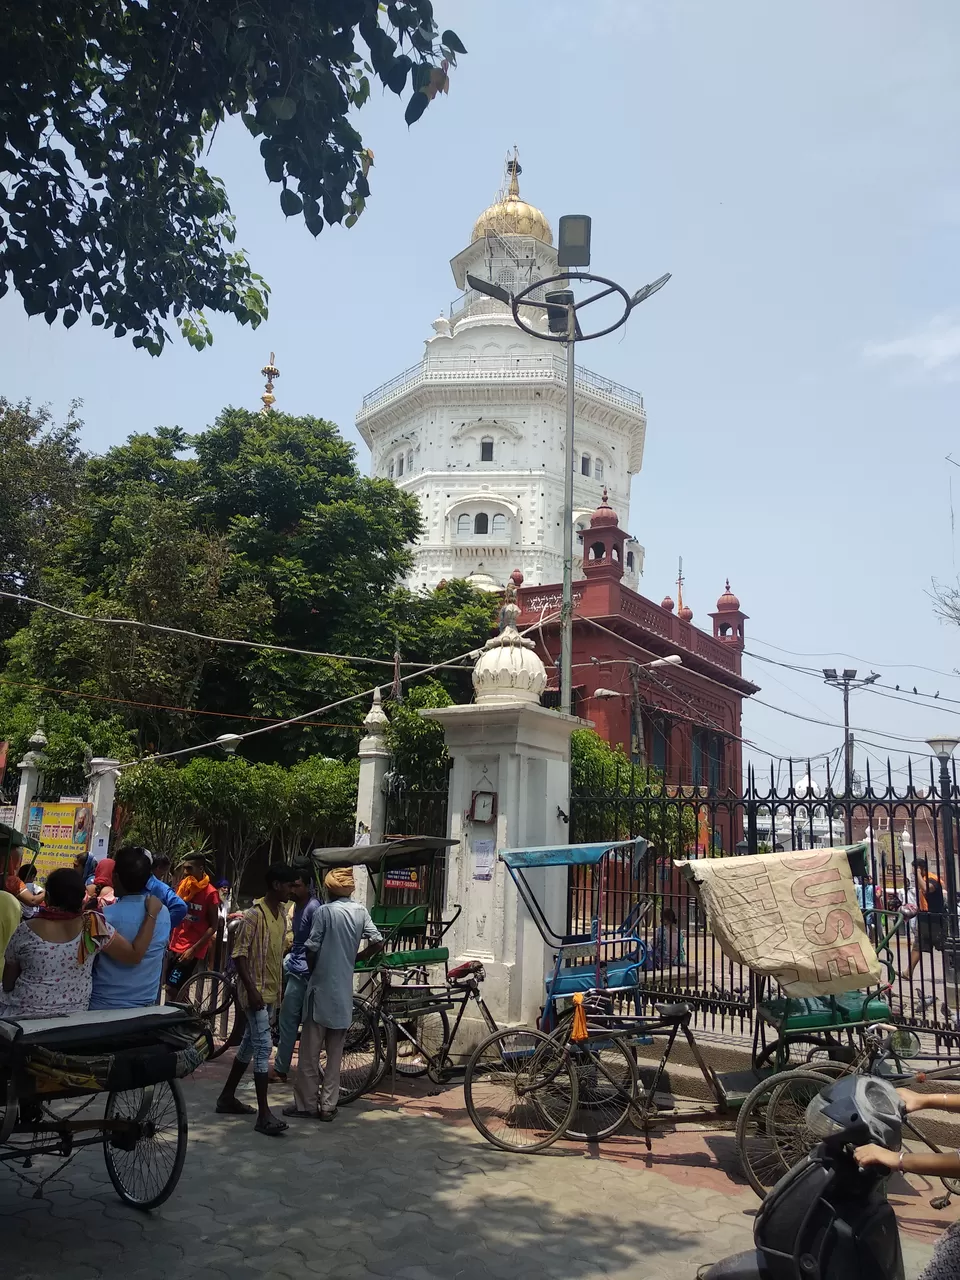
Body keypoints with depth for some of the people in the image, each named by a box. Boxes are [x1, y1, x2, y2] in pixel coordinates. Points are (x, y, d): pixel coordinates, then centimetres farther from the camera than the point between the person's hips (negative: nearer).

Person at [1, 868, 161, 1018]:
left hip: (25, 1017, -1)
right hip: (74, 1017, 2)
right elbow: (135, 955, -10)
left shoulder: (27, 930, -11)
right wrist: (152, 913, -4)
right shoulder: (94, 926, -13)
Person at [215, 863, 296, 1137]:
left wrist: (279, 987, 17)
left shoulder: (282, 914, 8)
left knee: (249, 1044, 17)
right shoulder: (254, 915, -17)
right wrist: (251, 989, -23)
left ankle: (227, 1097, 30)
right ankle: (264, 1114, -8)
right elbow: (239, 954, -19)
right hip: (255, 991, -8)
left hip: (271, 991, 9)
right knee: (263, 1046, -11)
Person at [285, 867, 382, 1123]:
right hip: (345, 991, 4)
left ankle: (306, 1104, 9)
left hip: (322, 988, -4)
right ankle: (328, 1106, 14)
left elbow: (311, 948, -12)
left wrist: (312, 971, 7)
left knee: (310, 1051, 5)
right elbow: (378, 942, -3)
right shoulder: (360, 911, 2)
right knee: (335, 1053, 12)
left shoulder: (325, 911, -10)